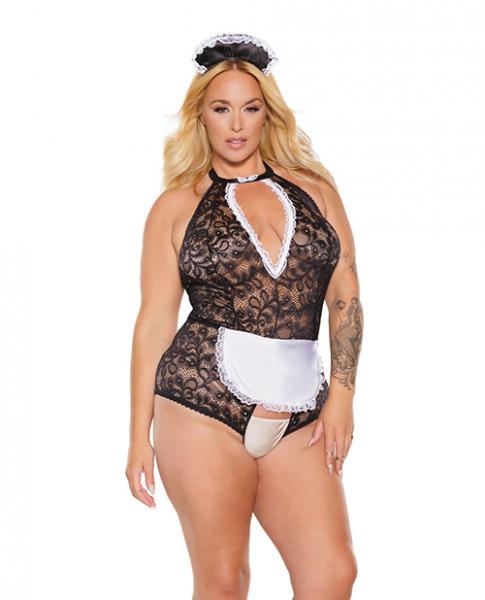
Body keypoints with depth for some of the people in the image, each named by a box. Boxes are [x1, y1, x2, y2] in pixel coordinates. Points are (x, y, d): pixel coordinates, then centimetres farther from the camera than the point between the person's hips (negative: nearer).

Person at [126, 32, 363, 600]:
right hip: (203, 403, -2)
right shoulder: (177, 204, 7)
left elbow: (346, 296, 11)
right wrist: (140, 435, 3)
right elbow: (154, 320, 5)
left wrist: (341, 393, 0)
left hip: (298, 412, 2)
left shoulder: (313, 188, 12)